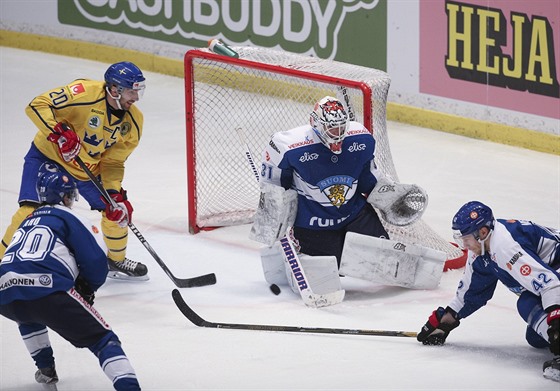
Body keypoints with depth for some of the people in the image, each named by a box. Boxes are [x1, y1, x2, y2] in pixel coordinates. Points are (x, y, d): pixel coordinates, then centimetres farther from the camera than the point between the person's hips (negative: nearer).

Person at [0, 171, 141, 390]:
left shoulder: (27, 222, 33)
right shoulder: (68, 218, 14)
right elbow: (96, 262, 4)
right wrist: (87, 290, 24)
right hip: (47, 291, -6)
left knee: (30, 315, 43)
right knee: (102, 338, -2)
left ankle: (45, 370, 38)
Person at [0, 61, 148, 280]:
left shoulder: (133, 122, -10)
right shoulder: (85, 93, -30)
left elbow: (112, 163, -3)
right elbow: (37, 106, -31)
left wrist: (115, 194, -16)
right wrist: (60, 132, -43)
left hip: (91, 168, 6)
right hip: (49, 157, -6)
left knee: (119, 210, 1)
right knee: (31, 211, -18)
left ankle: (116, 261, 26)